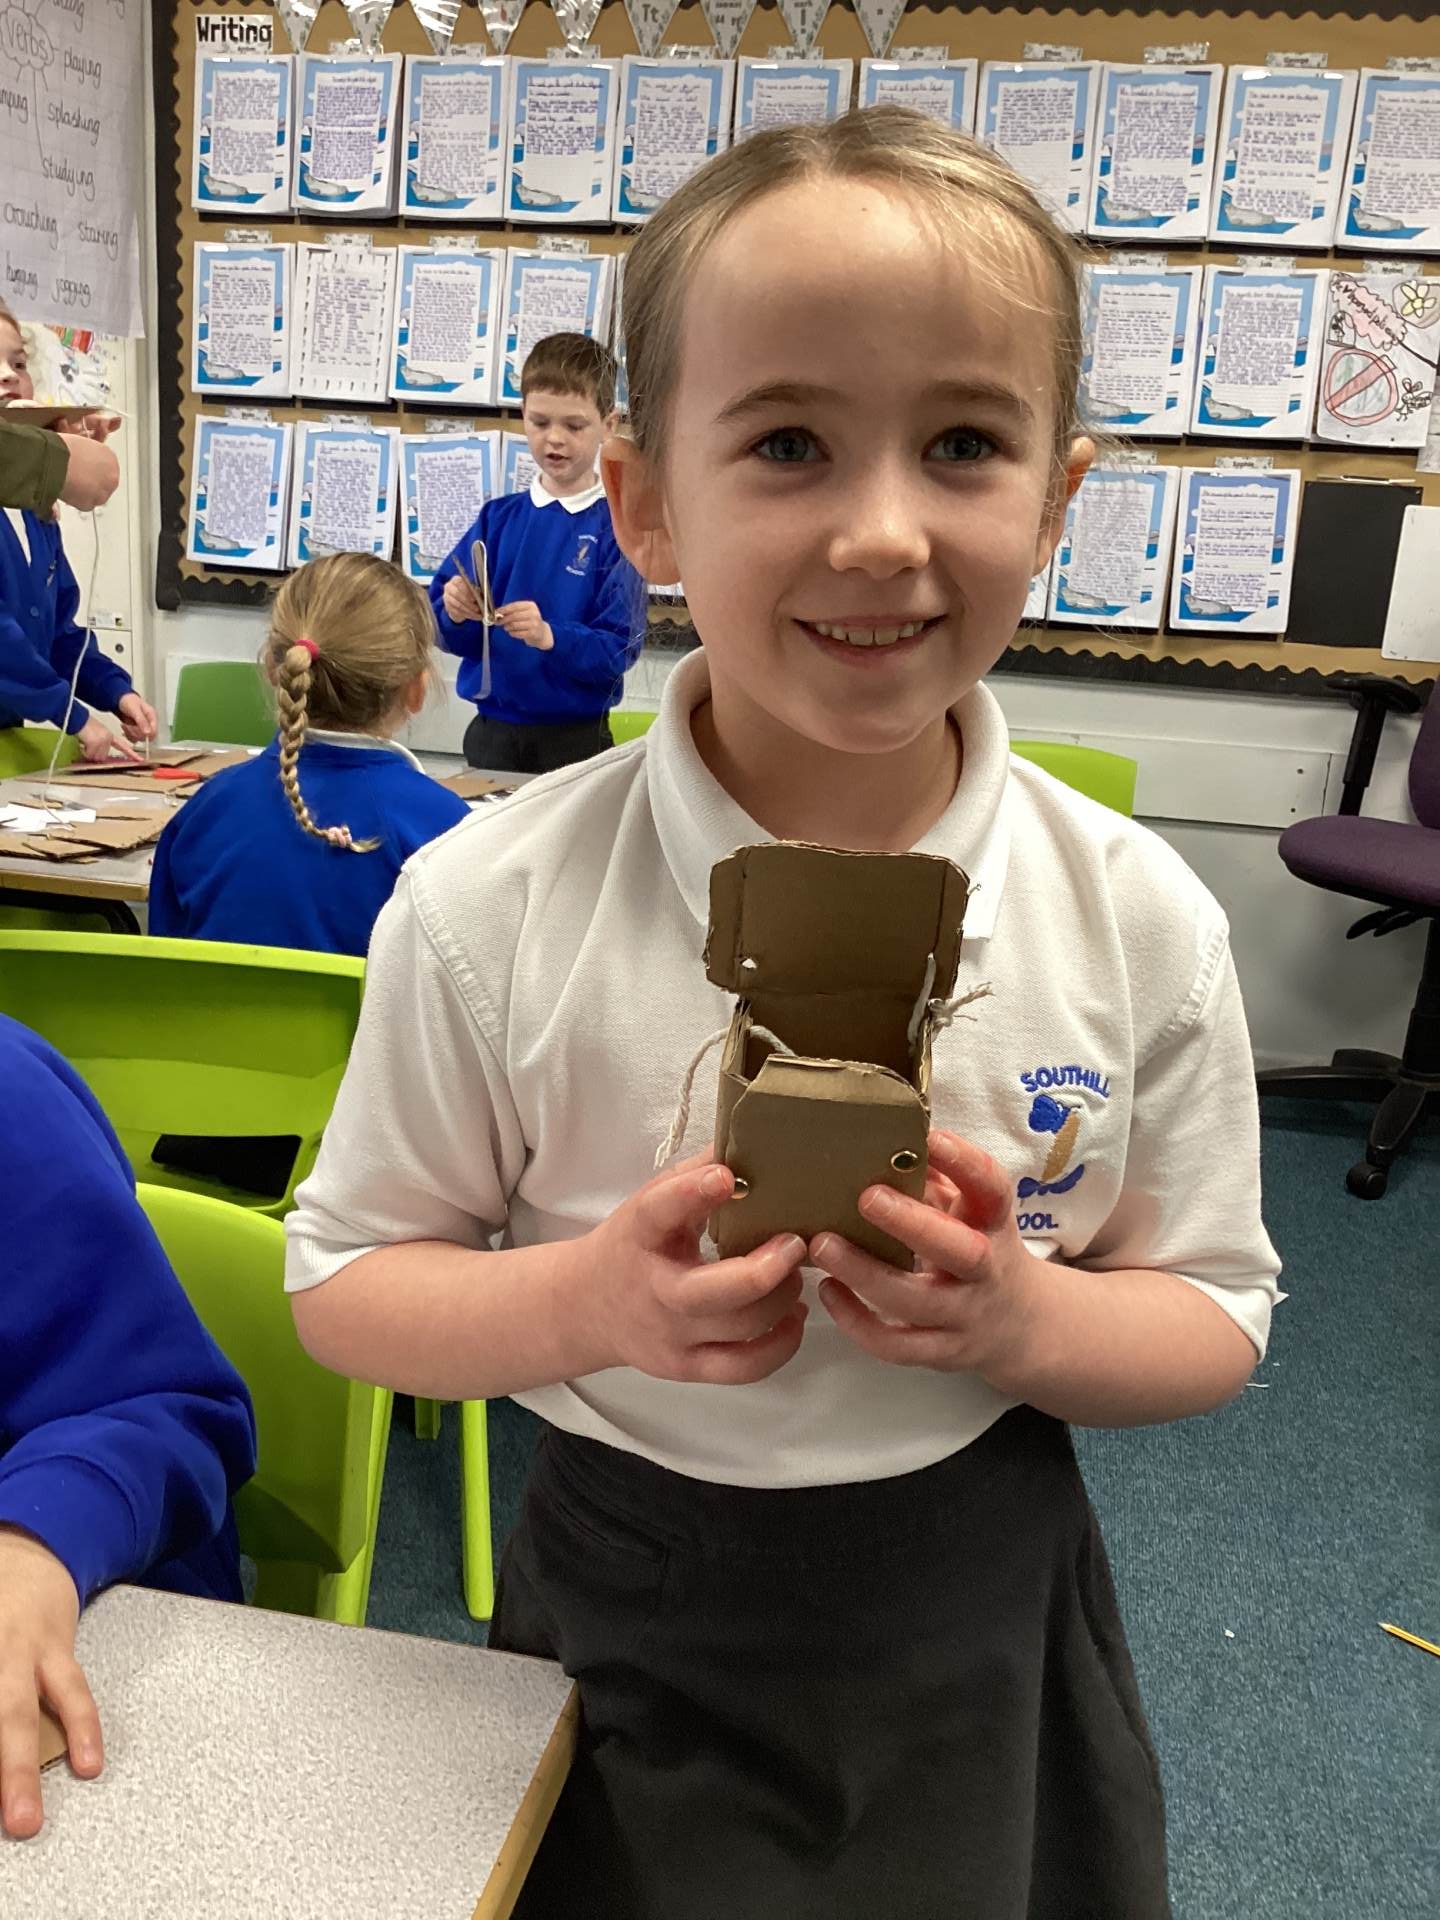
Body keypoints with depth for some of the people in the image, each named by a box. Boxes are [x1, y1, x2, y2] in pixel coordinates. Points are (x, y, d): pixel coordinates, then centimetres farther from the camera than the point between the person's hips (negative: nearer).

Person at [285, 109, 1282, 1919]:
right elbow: (345, 1278, -7)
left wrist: (1022, 1321, -24)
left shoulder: (1138, 919, -13)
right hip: (629, 1620, -1)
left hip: (983, 1624, 2)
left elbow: (1214, 1315, -3)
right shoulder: (491, 913, -18)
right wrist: (582, 1303, -26)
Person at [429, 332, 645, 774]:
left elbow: (619, 649, -14)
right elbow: (447, 632, 3)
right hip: (492, 731, 3)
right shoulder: (499, 517, 5)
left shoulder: (615, 527, -6)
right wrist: (455, 615, -18)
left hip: (574, 738, -3)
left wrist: (550, 637, -29)